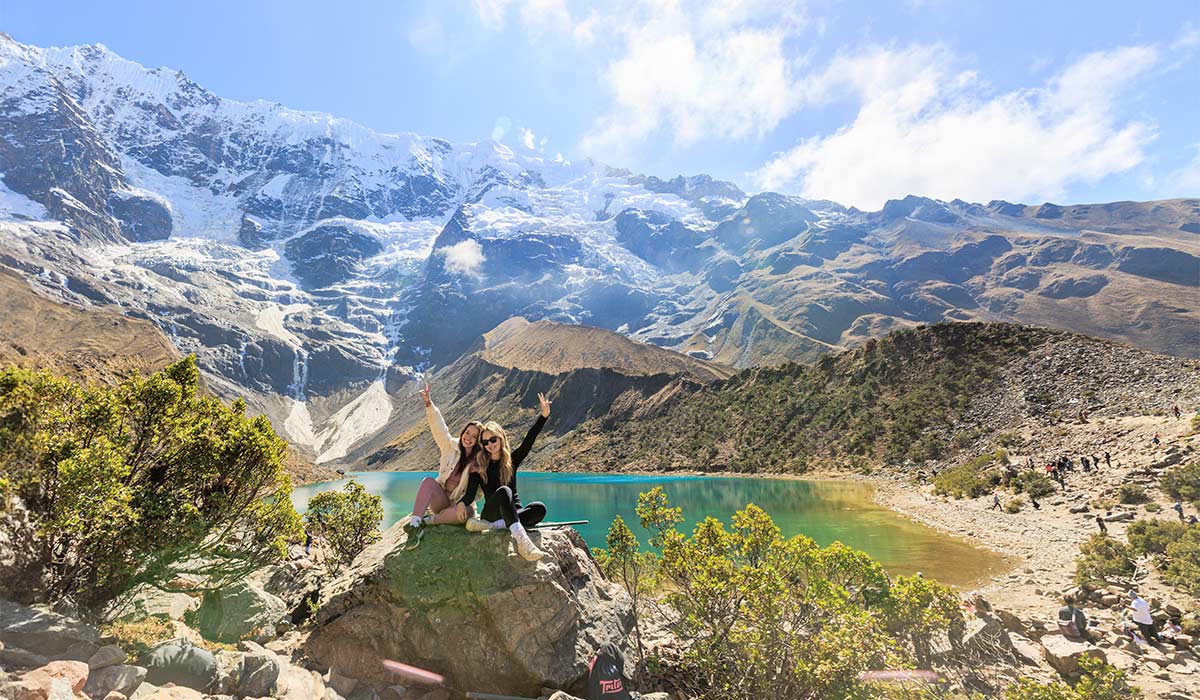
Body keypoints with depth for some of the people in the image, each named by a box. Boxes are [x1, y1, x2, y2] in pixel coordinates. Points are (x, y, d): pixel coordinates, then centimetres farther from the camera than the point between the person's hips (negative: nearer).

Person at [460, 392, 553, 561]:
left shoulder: (512, 459, 10)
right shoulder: (479, 466, 6)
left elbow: (528, 441, -2)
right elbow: (470, 495, -2)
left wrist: (543, 416, -12)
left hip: (513, 513, 3)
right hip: (491, 513, -2)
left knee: (539, 509, -28)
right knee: (503, 491, -34)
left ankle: (490, 526, -36)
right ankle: (521, 541, -51)